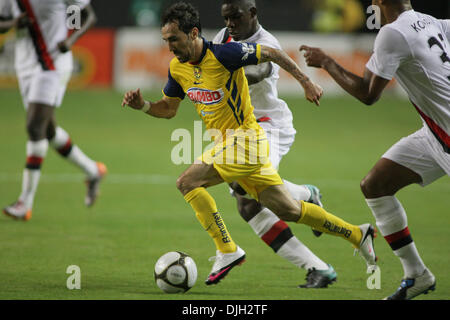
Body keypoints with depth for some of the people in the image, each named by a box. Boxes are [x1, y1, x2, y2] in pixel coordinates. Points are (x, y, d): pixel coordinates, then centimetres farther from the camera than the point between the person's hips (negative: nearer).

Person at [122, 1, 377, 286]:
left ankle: (227, 250, -13)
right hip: (226, 143, 8)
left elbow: (272, 54, -9)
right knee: (286, 209, 12)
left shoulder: (223, 54, -18)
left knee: (188, 182, -19)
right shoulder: (177, 68, 4)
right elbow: (168, 109, 16)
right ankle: (357, 234, 25)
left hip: (245, 139, -8)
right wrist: (142, 105, -3)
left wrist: (306, 83, -9)